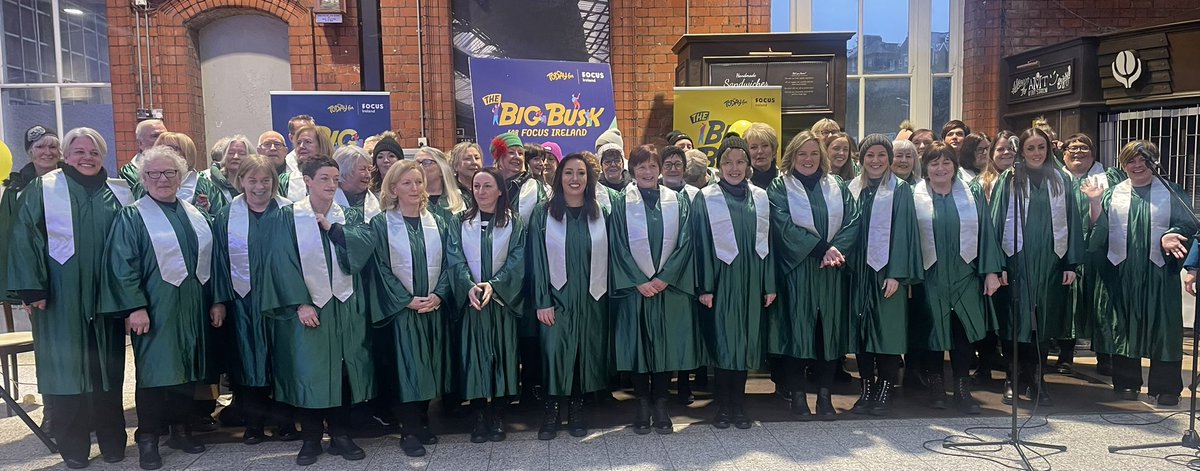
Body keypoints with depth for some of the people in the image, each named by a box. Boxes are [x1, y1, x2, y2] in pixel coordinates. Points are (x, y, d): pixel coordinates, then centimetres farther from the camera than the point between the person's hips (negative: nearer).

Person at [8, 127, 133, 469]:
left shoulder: (119, 192, 9)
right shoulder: (41, 190, 1)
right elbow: (22, 238, -5)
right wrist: (31, 288, -13)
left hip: (105, 297, 3)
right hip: (60, 296, -2)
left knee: (107, 365, 8)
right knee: (67, 365, 1)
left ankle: (112, 440, 19)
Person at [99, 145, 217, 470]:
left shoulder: (195, 215, 12)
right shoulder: (132, 216, -3)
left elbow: (209, 260, 13)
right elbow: (122, 266, -10)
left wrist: (217, 300, 7)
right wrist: (135, 308, -17)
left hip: (193, 307, 5)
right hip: (155, 308, -5)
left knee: (186, 369, 11)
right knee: (155, 371, 0)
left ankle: (180, 429, 23)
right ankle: (148, 439, 11)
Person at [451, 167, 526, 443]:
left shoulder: (514, 224, 4)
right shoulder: (462, 223, 7)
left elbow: (517, 261, -6)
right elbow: (457, 260, -2)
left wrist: (493, 284, -20)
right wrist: (469, 286, -20)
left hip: (502, 300, -1)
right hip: (471, 300, 1)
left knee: (502, 355, 2)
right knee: (474, 356, 0)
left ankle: (498, 416, 12)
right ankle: (479, 417, 9)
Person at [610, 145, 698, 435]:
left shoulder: (677, 201, 7)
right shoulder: (622, 204, 2)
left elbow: (684, 243, 1)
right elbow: (619, 247, -3)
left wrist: (664, 278, -10)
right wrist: (640, 281, -12)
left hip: (670, 286, 1)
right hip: (635, 288, -1)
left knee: (667, 344, 3)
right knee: (638, 344, 1)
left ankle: (660, 404, 14)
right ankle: (642, 405, 13)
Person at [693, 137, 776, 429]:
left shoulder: (760, 197, 9)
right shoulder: (706, 198, -2)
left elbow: (767, 241, 10)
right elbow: (701, 244, -4)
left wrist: (770, 284, 6)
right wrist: (704, 287, -9)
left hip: (751, 280, 4)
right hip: (722, 279, -3)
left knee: (746, 340, 8)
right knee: (722, 341, -1)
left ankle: (738, 404, 19)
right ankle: (723, 406, 10)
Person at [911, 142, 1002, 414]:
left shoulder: (972, 195, 6)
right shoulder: (914, 197, 0)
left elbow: (985, 234, 4)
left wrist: (991, 271, -3)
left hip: (964, 277, 1)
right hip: (929, 277, -1)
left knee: (963, 333, 2)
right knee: (933, 331, 6)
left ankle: (963, 391, 12)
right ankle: (934, 387, 20)